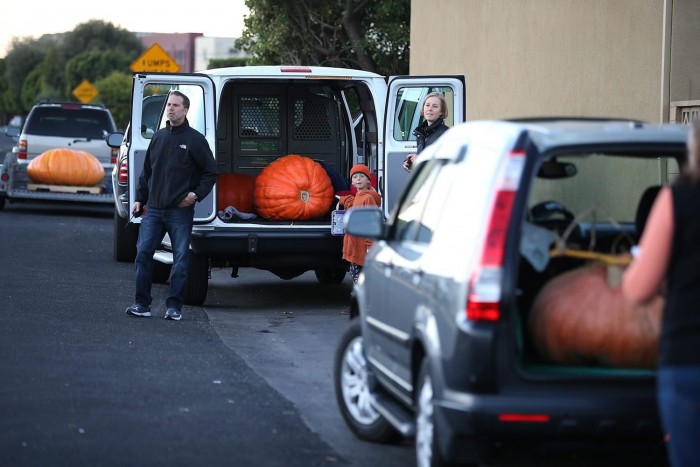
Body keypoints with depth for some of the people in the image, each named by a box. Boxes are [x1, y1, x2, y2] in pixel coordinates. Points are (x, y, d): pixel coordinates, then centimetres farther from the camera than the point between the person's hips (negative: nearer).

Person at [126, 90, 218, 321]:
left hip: (180, 211, -4)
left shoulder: (195, 139, -2)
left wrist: (197, 194, -9)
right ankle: (142, 304, 6)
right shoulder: (159, 137, 13)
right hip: (154, 209, 4)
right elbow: (147, 171, 19)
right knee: (143, 253, -1)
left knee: (181, 259, -1)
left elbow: (211, 172, 1)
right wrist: (140, 198, 14)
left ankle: (174, 306, 7)